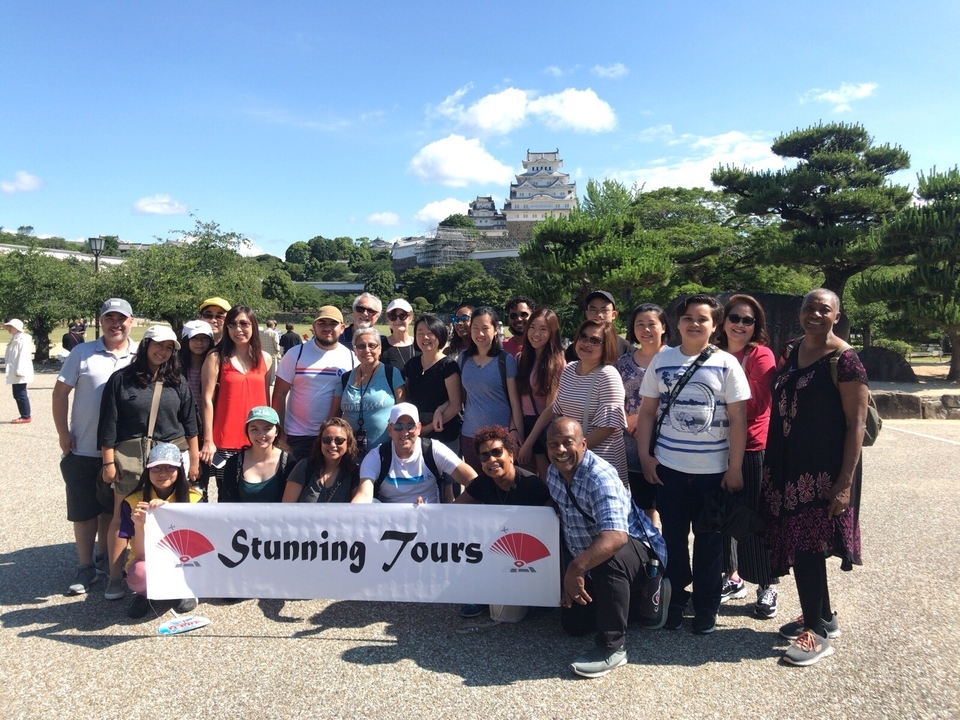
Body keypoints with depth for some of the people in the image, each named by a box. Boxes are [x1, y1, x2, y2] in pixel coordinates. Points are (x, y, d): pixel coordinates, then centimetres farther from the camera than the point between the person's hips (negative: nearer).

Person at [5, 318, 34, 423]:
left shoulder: (23, 338, -13)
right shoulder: (15, 339, 18)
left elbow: (23, 355, -21)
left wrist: (19, 371, -25)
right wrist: (13, 371, 17)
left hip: (20, 373, -10)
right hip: (15, 372, 10)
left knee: (21, 394, -6)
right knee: (17, 395, 11)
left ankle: (26, 416, -1)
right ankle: (24, 415, 16)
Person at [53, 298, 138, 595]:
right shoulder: (82, 353, -2)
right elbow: (60, 393, 1)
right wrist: (63, 433, -5)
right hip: (83, 449, -1)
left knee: (112, 508, 15)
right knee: (83, 509, 8)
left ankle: (107, 559, 31)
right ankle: (86, 567, 21)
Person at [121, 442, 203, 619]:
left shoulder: (193, 498, -12)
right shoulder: (133, 502, -13)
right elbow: (140, 554, -15)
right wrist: (138, 525, -34)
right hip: (149, 564, 0)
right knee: (140, 573, -34)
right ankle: (146, 593, 3)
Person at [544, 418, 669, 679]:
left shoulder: (600, 476, -32)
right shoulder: (553, 472, -6)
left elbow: (616, 535, -45)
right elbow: (559, 515, 9)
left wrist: (578, 567, -57)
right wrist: (570, 570, 8)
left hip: (635, 547, -8)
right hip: (588, 558, 9)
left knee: (607, 560, -42)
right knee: (573, 624, 11)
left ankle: (612, 648, -24)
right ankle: (636, 596, 29)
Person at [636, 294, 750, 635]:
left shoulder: (726, 364, -3)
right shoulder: (661, 361, 3)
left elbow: (737, 419, -3)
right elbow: (647, 412, 5)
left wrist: (735, 468, -6)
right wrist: (645, 457, -1)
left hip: (713, 469, -1)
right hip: (668, 468, 2)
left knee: (709, 540, 10)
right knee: (673, 537, 11)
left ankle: (706, 608, 25)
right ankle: (675, 602, 27)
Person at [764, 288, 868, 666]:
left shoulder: (843, 359, -12)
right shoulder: (790, 352, 9)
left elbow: (856, 424, -13)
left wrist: (845, 482, -17)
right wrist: (772, 464, 14)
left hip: (823, 469, -7)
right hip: (788, 465, 7)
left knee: (806, 545, -3)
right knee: (797, 542, 13)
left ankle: (818, 633, 14)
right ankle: (823, 617, 32)